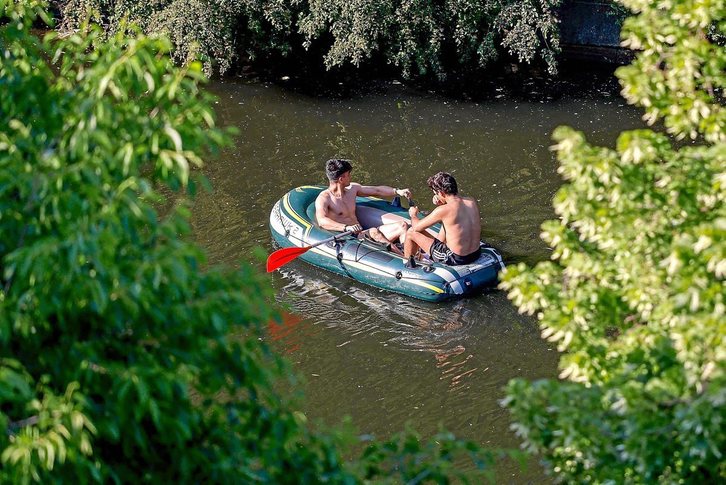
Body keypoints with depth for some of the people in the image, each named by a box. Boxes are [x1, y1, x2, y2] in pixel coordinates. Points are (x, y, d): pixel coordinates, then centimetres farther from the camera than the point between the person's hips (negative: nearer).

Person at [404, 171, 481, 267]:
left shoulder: (443, 211, -22)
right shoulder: (472, 202, -4)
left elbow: (417, 227, -8)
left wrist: (413, 215, 15)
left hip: (455, 259, -7)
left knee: (411, 232, 9)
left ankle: (406, 263, 36)